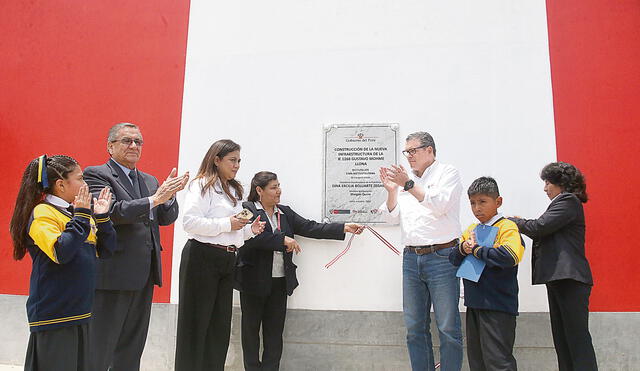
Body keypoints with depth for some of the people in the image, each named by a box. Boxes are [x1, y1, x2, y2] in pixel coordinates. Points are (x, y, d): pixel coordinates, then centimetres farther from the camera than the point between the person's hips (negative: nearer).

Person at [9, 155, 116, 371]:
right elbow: (60, 252, -26)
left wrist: (102, 217, 0)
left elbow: (105, 251, 11)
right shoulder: (42, 213, -11)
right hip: (53, 316, -8)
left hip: (80, 312, 8)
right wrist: (81, 216, -20)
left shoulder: (79, 213, 11)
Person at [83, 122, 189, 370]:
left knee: (131, 351, 17)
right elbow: (109, 211, -19)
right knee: (98, 350, 4)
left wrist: (169, 193, -11)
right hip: (113, 275, -7)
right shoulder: (96, 174, -4)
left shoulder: (149, 180, 16)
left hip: (144, 276, 7)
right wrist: (154, 199, -24)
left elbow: (167, 218, 8)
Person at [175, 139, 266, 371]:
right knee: (196, 322, -1)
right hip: (202, 257, -9)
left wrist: (250, 230, 8)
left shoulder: (234, 190, 20)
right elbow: (190, 222, -19)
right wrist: (227, 224, -17)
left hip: (227, 259, 9)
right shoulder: (202, 185, -8)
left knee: (221, 324, 12)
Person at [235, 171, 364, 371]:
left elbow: (310, 227, 6)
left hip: (280, 281, 5)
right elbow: (252, 236, -21)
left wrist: (344, 228, -3)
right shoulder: (247, 209, -5)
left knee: (275, 330, 8)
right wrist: (283, 239, -19)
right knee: (251, 327, 7)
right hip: (254, 280, -5)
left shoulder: (285, 212, 13)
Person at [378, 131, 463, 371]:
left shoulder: (447, 173, 3)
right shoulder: (405, 179, 17)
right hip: (411, 258, 5)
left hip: (441, 257, -5)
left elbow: (440, 204, -14)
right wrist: (391, 190, -2)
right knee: (414, 326, 9)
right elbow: (393, 217, 14)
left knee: (448, 327, -2)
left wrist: (408, 184, -17)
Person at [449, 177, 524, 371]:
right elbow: (453, 258, 11)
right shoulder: (471, 230, 14)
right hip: (474, 303, 8)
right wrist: (462, 249, -10)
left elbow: (509, 256, -27)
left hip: (498, 306, -7)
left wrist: (476, 249, -15)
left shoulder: (507, 227, -8)